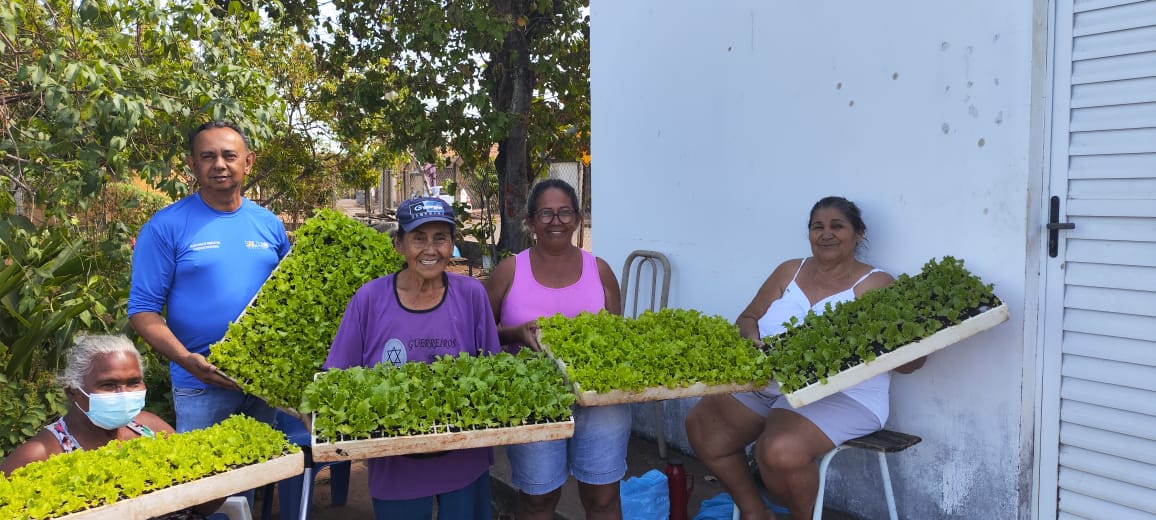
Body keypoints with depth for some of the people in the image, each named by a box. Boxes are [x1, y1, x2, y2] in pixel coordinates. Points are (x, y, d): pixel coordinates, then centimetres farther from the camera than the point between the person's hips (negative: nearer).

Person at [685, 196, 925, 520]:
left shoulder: (876, 285, -3)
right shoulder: (789, 272, 13)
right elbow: (747, 319, 15)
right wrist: (752, 337, -9)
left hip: (840, 395, -6)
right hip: (768, 384, 7)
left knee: (779, 450, -31)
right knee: (701, 425, -2)